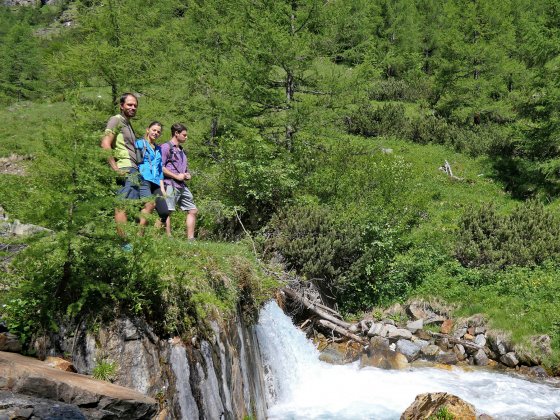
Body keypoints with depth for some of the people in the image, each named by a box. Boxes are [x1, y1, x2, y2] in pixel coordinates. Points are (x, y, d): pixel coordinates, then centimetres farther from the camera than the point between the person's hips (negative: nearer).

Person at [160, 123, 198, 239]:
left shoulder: (181, 150, 24)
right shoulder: (166, 147, -3)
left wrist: (187, 175, 12)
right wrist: (176, 176, -13)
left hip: (182, 186, 9)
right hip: (170, 185, -9)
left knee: (192, 210, 8)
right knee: (167, 212, -10)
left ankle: (190, 239, 11)